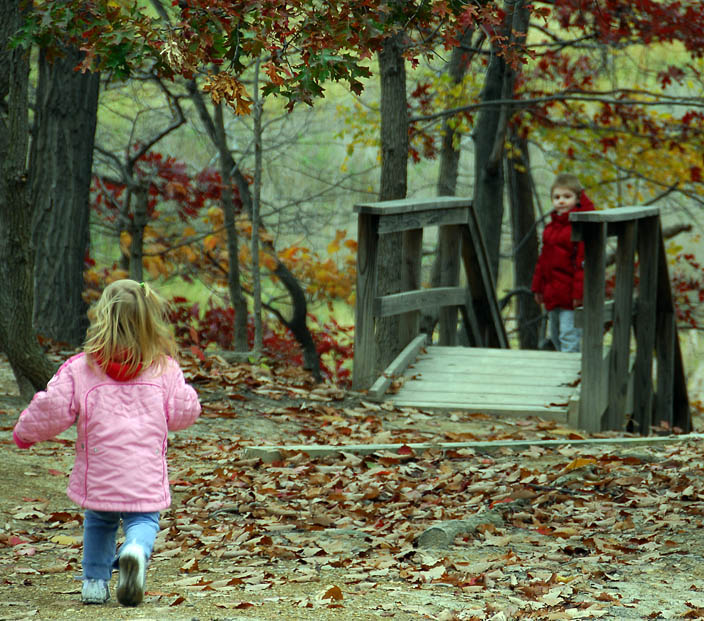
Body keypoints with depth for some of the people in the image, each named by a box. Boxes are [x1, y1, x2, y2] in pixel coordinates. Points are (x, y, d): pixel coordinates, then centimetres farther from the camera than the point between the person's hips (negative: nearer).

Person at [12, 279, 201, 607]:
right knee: (142, 519, 11)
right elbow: (183, 412, 3)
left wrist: (25, 432, 15)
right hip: (145, 478, 0)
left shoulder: (79, 369, -6)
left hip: (98, 477, 0)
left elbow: (52, 410, -4)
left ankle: (95, 581, 19)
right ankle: (137, 550, -23)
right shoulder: (165, 370, -3)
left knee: (98, 521, 23)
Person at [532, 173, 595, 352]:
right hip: (552, 293, 9)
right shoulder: (551, 226, 14)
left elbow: (584, 260, -15)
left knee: (569, 335, -11)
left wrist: (580, 291, -19)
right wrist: (538, 287, 19)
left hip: (571, 293, -9)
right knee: (555, 336, 16)